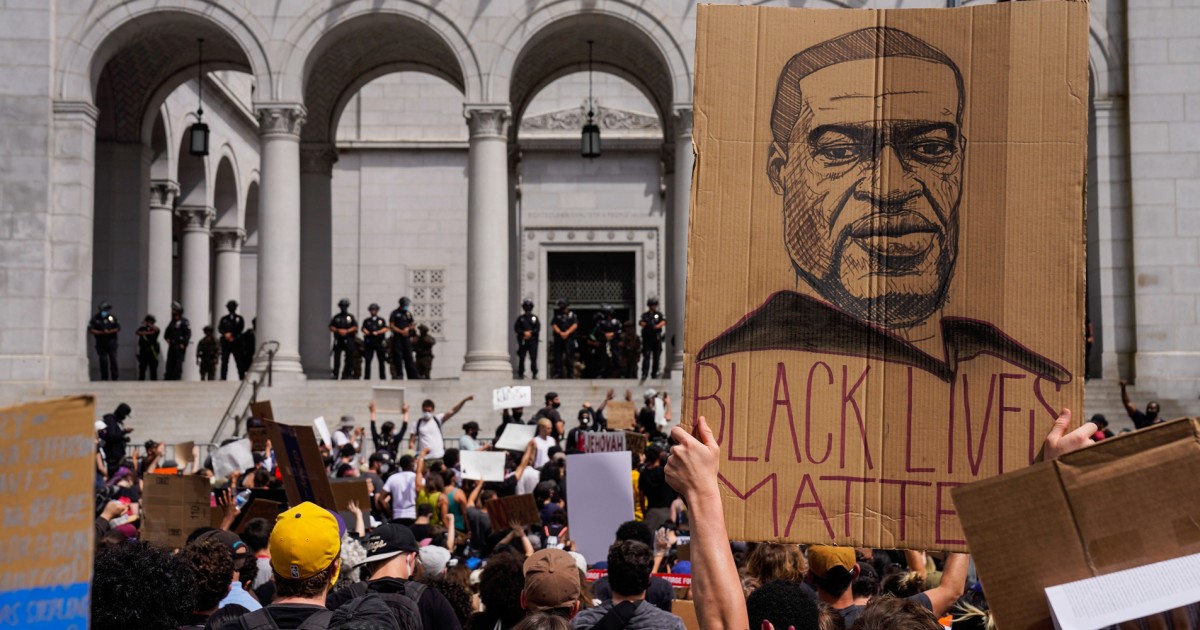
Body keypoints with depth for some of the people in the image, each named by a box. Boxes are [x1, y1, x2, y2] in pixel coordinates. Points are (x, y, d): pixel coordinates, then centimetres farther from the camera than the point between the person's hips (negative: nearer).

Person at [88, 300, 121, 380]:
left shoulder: (112, 317, 7)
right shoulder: (95, 318, 1)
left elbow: (118, 328, 6)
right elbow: (90, 330, -5)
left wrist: (110, 331, -12)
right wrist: (101, 332, -15)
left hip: (111, 342, 1)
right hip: (101, 343, -1)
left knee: (113, 358, -7)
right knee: (103, 360, 1)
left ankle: (115, 376, -7)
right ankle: (104, 378, 7)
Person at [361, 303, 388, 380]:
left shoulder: (381, 320, 14)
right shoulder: (366, 321, 14)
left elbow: (385, 329, 0)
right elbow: (364, 329, -1)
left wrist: (377, 332, -15)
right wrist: (371, 333, -19)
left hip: (380, 342, 0)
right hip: (369, 343, 0)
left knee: (382, 361, 0)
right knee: (368, 361, -3)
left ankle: (383, 377, 3)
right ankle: (366, 377, 0)